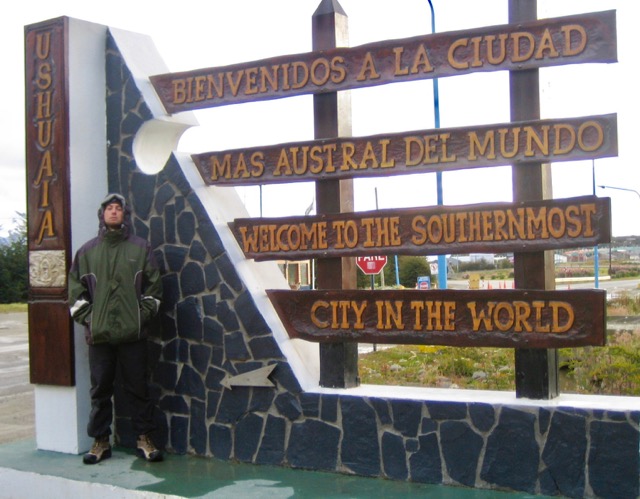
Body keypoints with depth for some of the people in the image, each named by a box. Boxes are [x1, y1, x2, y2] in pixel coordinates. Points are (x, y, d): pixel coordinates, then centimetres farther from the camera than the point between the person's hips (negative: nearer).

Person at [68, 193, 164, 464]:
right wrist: (87, 318, 0)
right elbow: (76, 289, 9)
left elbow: (153, 286, 5)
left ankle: (145, 439, 14)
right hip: (98, 334, 1)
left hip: (133, 333, -1)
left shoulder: (141, 248, 6)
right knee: (100, 389, 7)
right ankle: (100, 441, 18)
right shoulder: (87, 250, 9)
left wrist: (143, 314, -3)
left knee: (138, 388, 4)